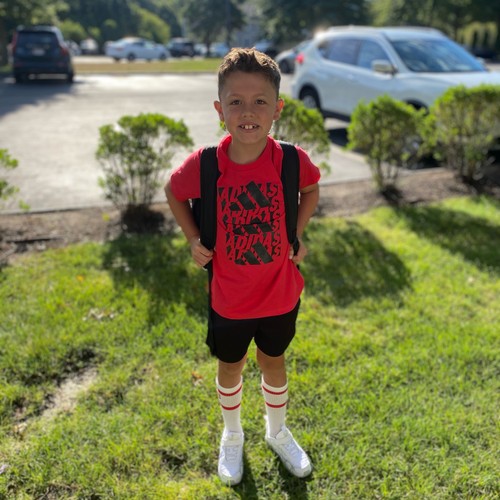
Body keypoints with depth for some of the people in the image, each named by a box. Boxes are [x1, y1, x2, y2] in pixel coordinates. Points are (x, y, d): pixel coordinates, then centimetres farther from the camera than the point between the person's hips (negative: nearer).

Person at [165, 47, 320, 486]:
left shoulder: (291, 160, -18)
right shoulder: (203, 165, -21)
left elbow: (311, 190, 4)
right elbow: (174, 192, 1)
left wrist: (298, 234, -5)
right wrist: (193, 239, -8)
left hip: (280, 293, 1)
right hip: (228, 298, 0)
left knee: (274, 362, 22)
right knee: (230, 366, 21)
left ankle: (278, 432, 51)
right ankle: (232, 435, 50)